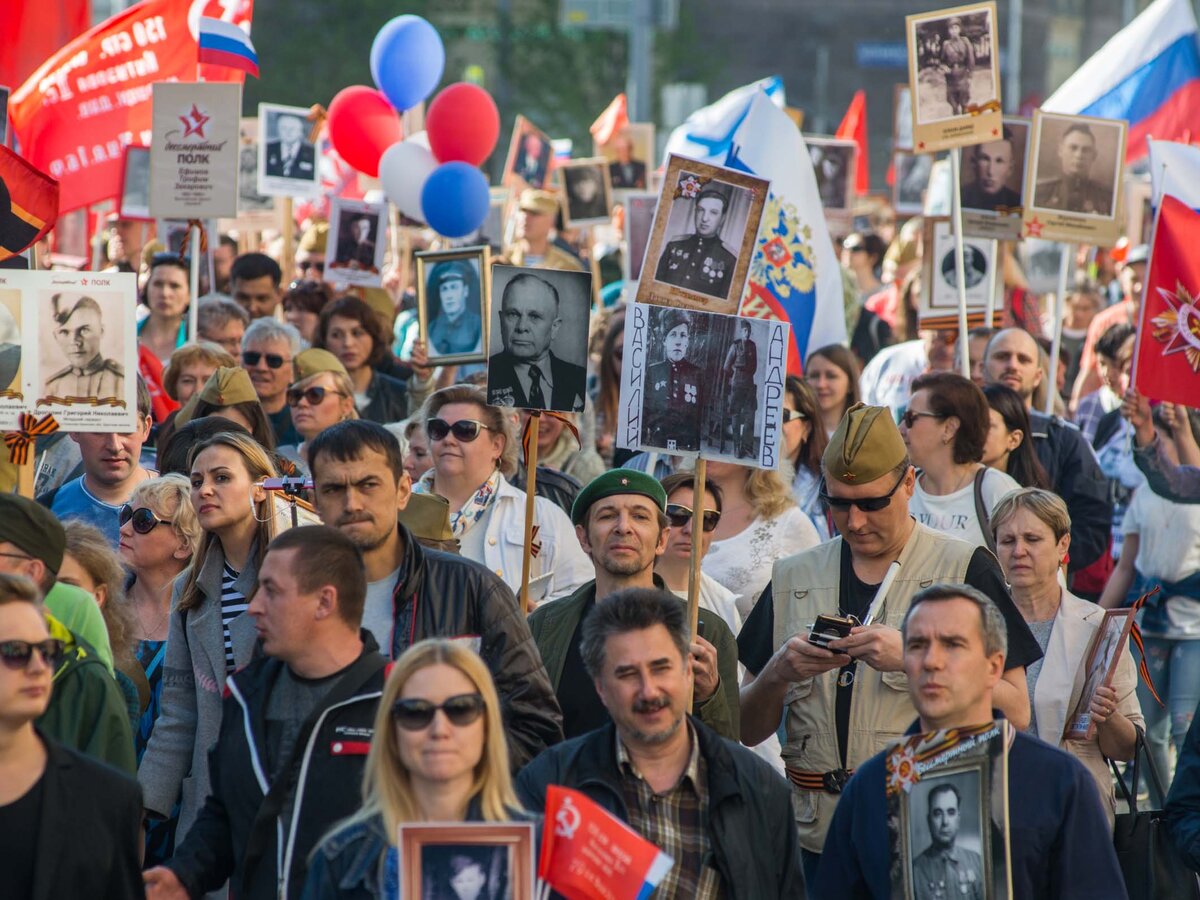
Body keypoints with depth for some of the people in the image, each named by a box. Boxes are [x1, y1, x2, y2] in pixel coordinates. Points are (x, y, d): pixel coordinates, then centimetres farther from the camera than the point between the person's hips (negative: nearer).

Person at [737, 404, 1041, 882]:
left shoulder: (966, 568, 2)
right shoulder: (793, 577, 13)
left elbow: (1015, 713, -6)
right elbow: (748, 731, 12)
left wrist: (914, 659, -16)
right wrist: (778, 674, -8)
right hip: (818, 839, 3)